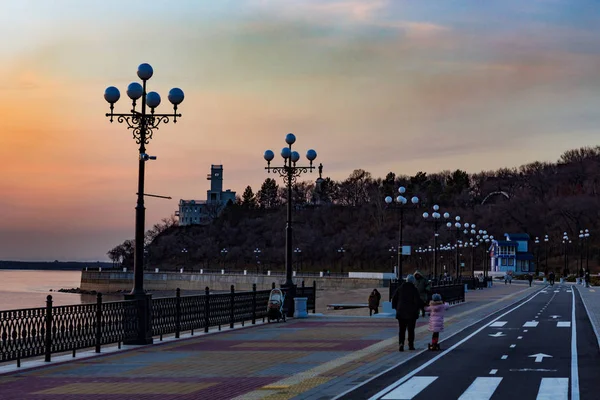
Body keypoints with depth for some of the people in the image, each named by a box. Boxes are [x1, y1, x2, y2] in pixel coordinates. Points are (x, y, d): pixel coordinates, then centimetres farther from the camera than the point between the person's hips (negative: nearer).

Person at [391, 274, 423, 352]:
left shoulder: (400, 288, 3)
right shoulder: (414, 289, -10)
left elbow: (394, 298, 6)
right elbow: (417, 301, -14)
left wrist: (396, 307, 16)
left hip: (401, 312, 2)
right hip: (411, 313, -2)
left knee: (401, 329, 4)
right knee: (411, 329, 9)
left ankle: (401, 343, -16)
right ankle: (411, 345, 11)